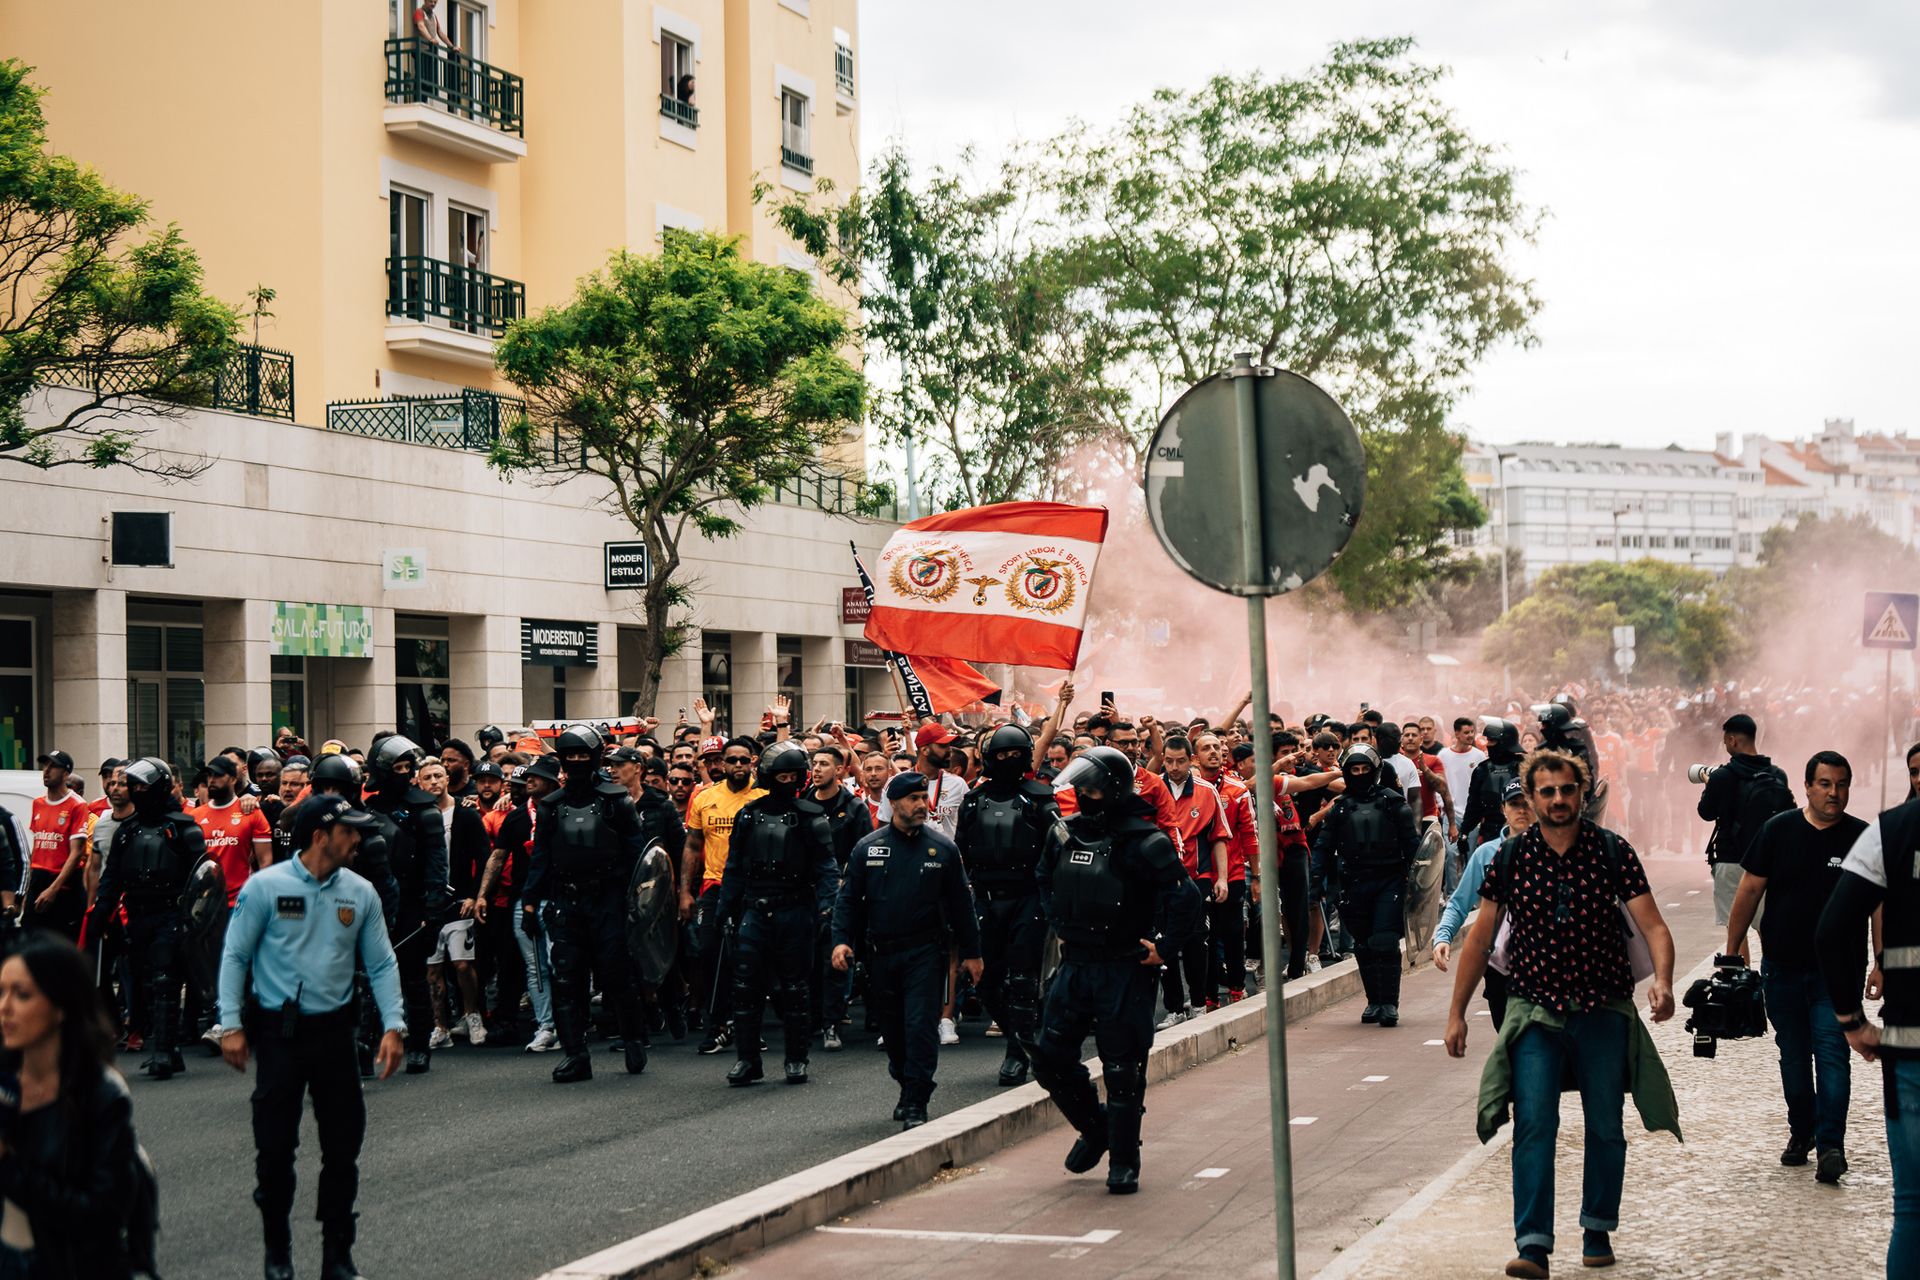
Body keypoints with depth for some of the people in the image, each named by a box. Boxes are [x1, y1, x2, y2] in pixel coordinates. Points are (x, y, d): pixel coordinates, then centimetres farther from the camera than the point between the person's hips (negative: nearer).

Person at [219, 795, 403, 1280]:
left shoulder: (360, 893, 3)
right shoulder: (265, 887, -7)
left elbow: (382, 964, 7)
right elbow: (235, 956, -3)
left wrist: (393, 1026, -3)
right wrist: (231, 1024, -9)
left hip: (335, 1031, 3)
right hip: (278, 1033, -3)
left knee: (343, 1148, 5)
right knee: (275, 1148, 2)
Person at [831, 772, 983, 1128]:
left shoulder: (942, 848, 3)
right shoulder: (868, 847, 4)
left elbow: (961, 903, 7)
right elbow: (848, 898, 7)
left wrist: (971, 952, 7)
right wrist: (841, 940, -6)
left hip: (925, 954, -2)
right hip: (881, 955, 2)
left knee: (920, 1026, -9)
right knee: (892, 1029, 11)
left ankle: (915, 1105, -6)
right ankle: (907, 1083, 33)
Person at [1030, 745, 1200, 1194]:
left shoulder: (1142, 842, -15)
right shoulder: (1064, 835, 6)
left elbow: (1185, 895, -18)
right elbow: (1044, 879, 26)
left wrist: (1165, 949, -13)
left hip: (1126, 970, -6)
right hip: (1075, 966, 7)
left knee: (1123, 1070, -1)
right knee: (1050, 1057, 7)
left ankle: (1124, 1163, 11)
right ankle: (1095, 1129, 30)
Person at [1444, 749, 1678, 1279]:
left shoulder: (1612, 852, -3)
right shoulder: (1511, 858, 0)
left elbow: (1653, 925, -6)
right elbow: (1480, 937, 7)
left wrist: (1662, 981, -26)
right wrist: (1457, 1012, 7)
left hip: (1603, 1011, 0)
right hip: (1535, 1010, 0)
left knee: (1606, 1129, 9)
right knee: (1534, 1125, -12)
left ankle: (1598, 1230, 28)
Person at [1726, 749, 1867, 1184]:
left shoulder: (1862, 838, -2)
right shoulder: (1779, 830, -1)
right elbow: (1750, 891, 4)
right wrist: (1733, 951, 4)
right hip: (1782, 968, 2)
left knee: (1832, 1053, -12)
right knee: (1793, 1055, 12)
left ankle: (1831, 1144, -14)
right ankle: (1801, 1133, 27)